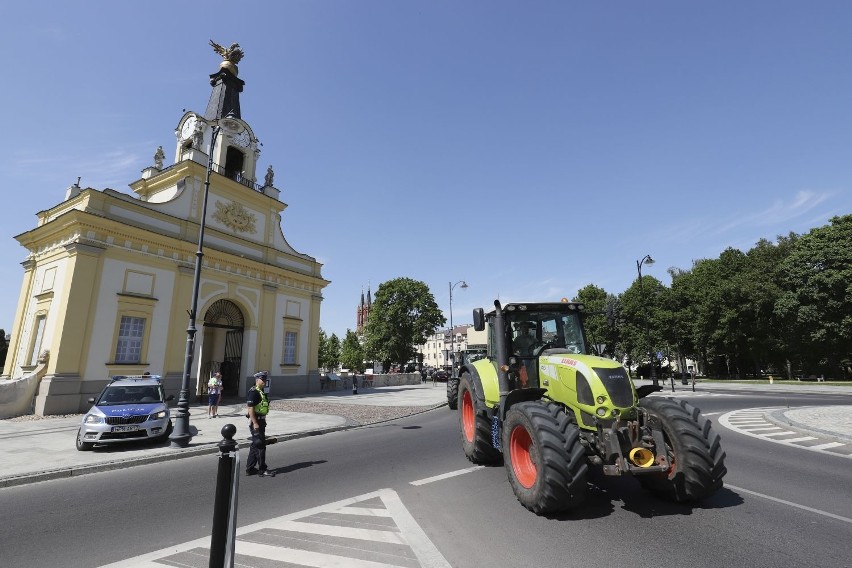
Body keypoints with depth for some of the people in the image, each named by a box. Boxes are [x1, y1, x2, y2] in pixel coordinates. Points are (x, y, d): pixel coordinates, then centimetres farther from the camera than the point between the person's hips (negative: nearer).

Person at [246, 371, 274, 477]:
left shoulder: (261, 392, 15)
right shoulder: (253, 392, -16)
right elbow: (250, 408, -22)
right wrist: (255, 423, -23)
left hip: (261, 421, 10)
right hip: (256, 421, -10)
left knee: (255, 445, 15)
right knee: (260, 445, -4)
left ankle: (250, 468, 24)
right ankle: (262, 470, 4)